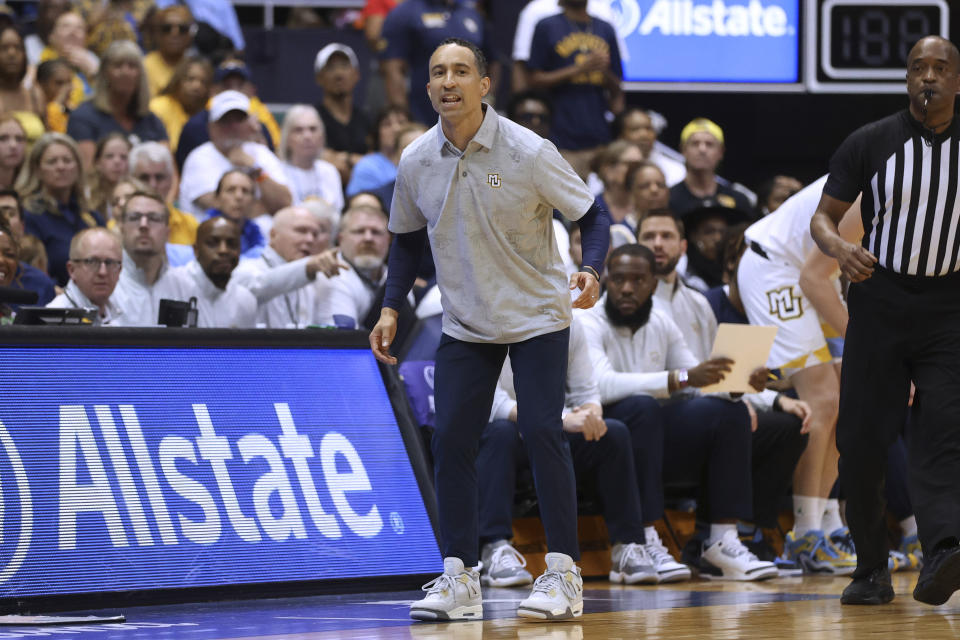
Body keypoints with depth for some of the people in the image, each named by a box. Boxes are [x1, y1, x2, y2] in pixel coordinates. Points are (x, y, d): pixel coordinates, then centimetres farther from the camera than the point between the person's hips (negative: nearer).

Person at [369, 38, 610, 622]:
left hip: (536, 316, -4)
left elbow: (592, 216, -8)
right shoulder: (416, 163, -4)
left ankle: (564, 575, -6)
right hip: (465, 325, 4)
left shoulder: (529, 152, -16)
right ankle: (459, 579, 2)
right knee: (451, 440, -5)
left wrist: (591, 272, -26)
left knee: (543, 432, -14)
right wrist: (391, 308, 2)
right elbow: (409, 241, 13)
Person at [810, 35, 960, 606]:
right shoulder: (871, 143, 1)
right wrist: (839, 247, -20)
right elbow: (824, 215, 2)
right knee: (862, 441, -1)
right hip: (880, 302, 0)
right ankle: (872, 570, 12)